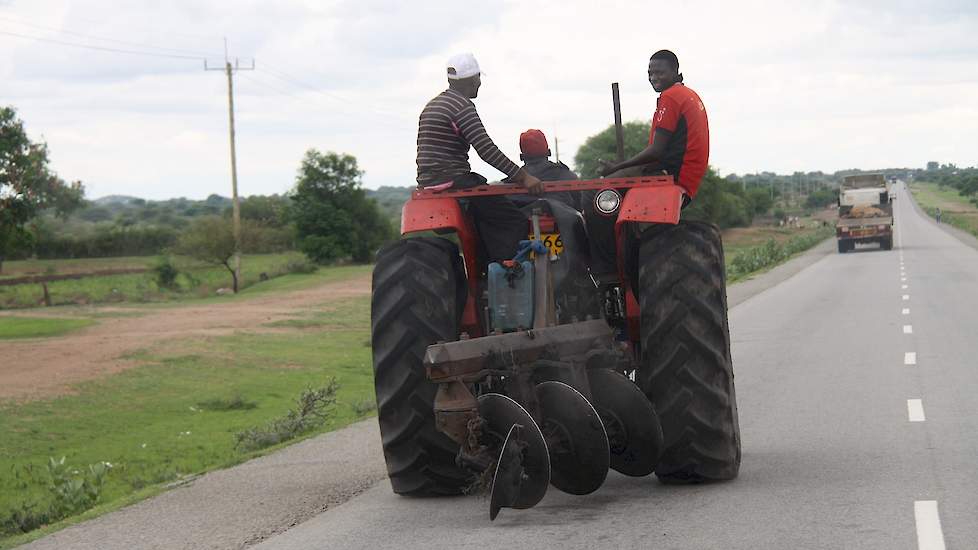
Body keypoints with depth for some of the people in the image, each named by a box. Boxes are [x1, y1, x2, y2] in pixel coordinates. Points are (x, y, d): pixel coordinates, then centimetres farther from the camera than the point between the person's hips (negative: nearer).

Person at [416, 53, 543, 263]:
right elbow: (487, 151, -18)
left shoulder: (432, 106, 19)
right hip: (452, 181, -10)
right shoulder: (463, 106, -11)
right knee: (515, 222, -12)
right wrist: (522, 177, -17)